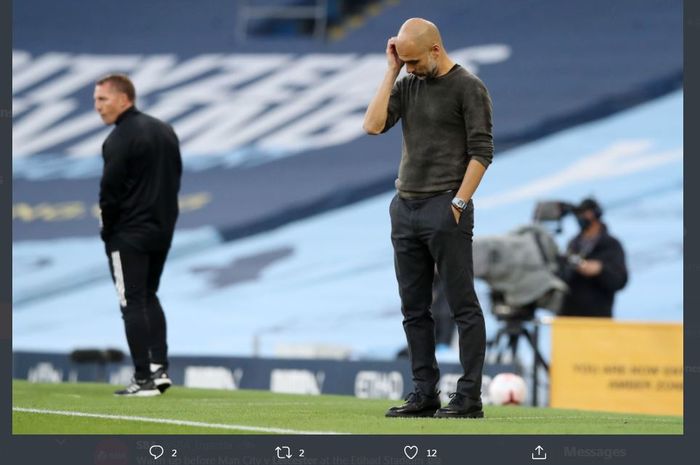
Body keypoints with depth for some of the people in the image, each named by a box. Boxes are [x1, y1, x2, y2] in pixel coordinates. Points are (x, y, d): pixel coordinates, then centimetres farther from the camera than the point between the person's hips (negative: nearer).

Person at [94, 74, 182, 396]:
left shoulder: (120, 139, -15)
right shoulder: (165, 131, 11)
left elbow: (110, 190, -16)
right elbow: (176, 178, 14)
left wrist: (107, 228, -1)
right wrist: (163, 214, 15)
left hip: (128, 235, -8)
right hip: (163, 230, 8)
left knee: (133, 303, -3)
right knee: (148, 297, 18)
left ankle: (144, 379, -5)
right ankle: (160, 367, 10)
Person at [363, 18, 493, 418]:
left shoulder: (468, 88, -5)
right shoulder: (408, 84, 13)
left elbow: (481, 152, -9)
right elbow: (374, 125, 0)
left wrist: (459, 203, -15)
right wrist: (391, 72, 0)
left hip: (445, 209, -7)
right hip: (405, 207, 7)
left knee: (463, 306, -5)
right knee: (414, 309, 8)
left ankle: (469, 397, -6)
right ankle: (425, 394, 13)